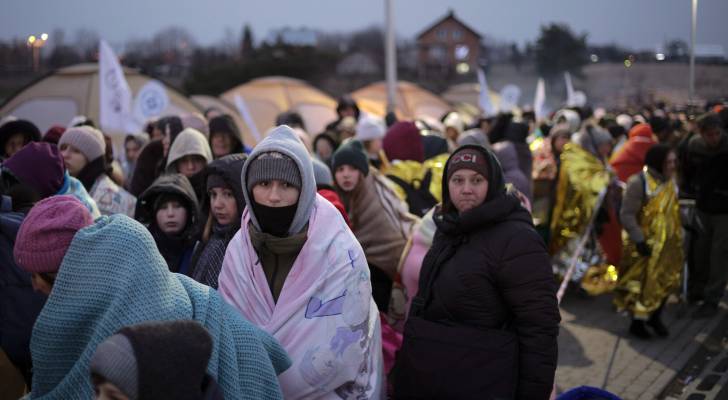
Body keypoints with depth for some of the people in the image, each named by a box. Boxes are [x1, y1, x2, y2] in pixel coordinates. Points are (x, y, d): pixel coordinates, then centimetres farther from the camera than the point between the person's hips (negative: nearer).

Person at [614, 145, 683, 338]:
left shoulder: (670, 181, 5)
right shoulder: (639, 182, -20)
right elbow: (627, 215, -21)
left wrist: (678, 234, 13)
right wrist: (639, 240, -24)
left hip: (667, 242, 7)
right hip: (645, 244, -7)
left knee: (666, 279, 14)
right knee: (642, 284, 4)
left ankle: (655, 316, 33)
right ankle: (637, 322, 21)